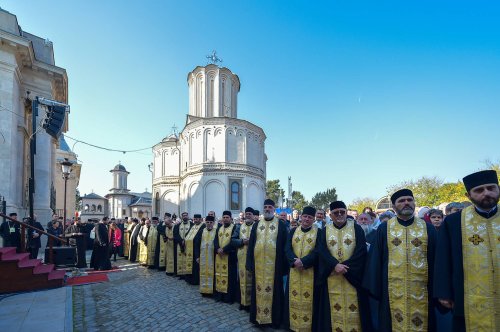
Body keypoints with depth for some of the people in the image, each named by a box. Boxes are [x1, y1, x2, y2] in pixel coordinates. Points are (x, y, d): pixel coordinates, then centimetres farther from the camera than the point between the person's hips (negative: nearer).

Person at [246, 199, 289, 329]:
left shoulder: (281, 225, 0)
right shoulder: (256, 225, 8)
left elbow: (285, 245, -1)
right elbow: (251, 244, 7)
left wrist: (284, 264, -6)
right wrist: (250, 263, 1)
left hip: (274, 264, -2)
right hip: (258, 263, 3)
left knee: (273, 290, 5)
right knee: (259, 290, 10)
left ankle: (274, 318, 19)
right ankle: (258, 316, 24)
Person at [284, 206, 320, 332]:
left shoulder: (318, 232, 0)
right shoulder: (293, 231, 8)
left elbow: (317, 251, -10)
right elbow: (287, 248, 0)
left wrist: (303, 261, -21)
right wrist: (294, 261, -19)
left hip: (311, 271, -3)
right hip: (294, 270, 3)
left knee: (308, 298, 2)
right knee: (294, 297, 9)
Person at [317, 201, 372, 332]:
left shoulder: (356, 228, 2)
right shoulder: (325, 231, 7)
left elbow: (361, 250, -8)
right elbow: (322, 251, -4)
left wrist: (346, 266, -17)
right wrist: (335, 265, -20)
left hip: (352, 275, -1)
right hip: (332, 276, 1)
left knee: (353, 308, 3)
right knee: (335, 308, 6)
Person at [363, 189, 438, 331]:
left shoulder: (428, 228, 4)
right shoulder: (383, 229, 2)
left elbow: (435, 259, 4)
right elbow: (375, 260, 2)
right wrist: (375, 288, -2)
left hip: (421, 291, 1)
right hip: (393, 291, 0)